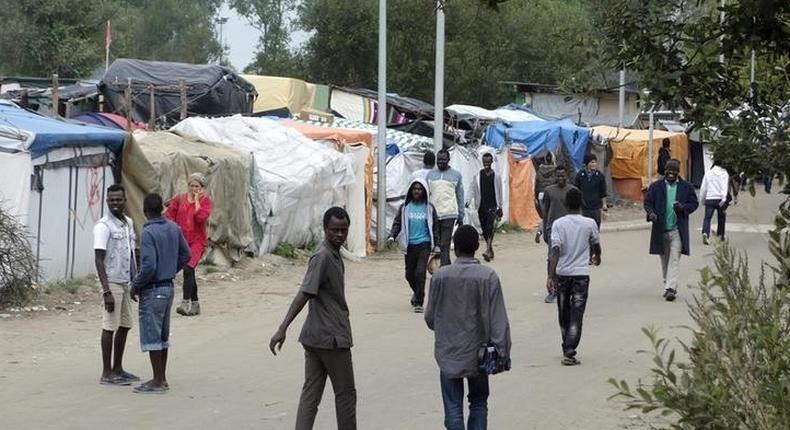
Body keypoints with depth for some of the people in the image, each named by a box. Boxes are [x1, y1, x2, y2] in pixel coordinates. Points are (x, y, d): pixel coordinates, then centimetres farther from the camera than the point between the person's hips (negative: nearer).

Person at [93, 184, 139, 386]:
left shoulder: (129, 223, 11)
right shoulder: (103, 226, -14)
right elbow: (99, 260, -17)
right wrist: (106, 291, -22)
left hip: (126, 282, 8)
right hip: (112, 282, -8)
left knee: (125, 326, 12)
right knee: (110, 327, -4)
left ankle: (118, 369, 22)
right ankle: (106, 373, 1)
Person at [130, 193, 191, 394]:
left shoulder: (148, 233, -20)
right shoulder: (173, 228, 4)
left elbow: (149, 266, -25)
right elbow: (186, 255, 13)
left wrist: (136, 285, -11)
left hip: (152, 290, -8)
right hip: (168, 287, 8)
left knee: (151, 337, -1)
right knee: (163, 335, 15)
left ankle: (158, 382, 1)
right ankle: (162, 379, 20)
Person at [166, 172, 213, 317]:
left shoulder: (206, 201, -1)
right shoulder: (180, 199, 7)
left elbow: (201, 217, -16)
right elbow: (169, 215, 9)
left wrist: (197, 200, -10)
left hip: (197, 240, -4)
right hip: (181, 240, 4)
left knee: (188, 269, -23)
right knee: (190, 272, 11)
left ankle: (186, 303, -27)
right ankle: (195, 304, 22)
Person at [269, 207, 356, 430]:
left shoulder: (335, 256, 13)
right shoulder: (322, 257, -16)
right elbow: (304, 294, -24)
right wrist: (282, 329, -30)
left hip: (314, 337, 9)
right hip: (331, 338, -9)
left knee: (311, 393, 4)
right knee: (345, 394, 5)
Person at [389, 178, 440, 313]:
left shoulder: (429, 208, 4)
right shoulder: (405, 207, 5)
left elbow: (434, 227, 8)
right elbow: (397, 223, 5)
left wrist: (436, 246, 6)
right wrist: (392, 236, -13)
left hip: (424, 244, -2)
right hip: (409, 245, 2)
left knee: (420, 272, -15)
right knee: (409, 274, 10)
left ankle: (418, 303, -8)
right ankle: (418, 293, 40)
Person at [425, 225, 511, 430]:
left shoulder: (440, 276, -8)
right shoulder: (488, 277, -11)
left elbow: (430, 317, 1)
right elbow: (498, 320, -11)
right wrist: (502, 353, -4)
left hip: (448, 353, 0)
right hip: (478, 352, 0)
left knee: (453, 407, 4)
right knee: (478, 403, 18)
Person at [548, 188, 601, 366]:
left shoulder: (558, 224, -6)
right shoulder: (590, 223, -4)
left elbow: (555, 251, -15)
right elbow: (596, 245, 12)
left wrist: (551, 276, -18)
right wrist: (597, 257, 35)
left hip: (562, 273, 1)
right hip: (581, 274, -1)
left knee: (563, 314, 16)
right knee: (576, 316, -1)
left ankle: (567, 349, 29)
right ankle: (569, 353, -11)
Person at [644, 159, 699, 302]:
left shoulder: (687, 187, 3)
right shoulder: (655, 187, 5)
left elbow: (694, 203, 6)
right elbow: (647, 202, 6)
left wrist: (683, 208, -14)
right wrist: (651, 213, -15)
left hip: (677, 230, -2)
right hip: (661, 229, 2)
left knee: (674, 259, -10)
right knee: (665, 260, 12)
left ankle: (670, 288, -15)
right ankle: (668, 285, 25)